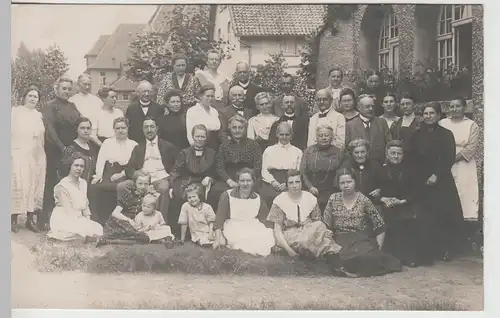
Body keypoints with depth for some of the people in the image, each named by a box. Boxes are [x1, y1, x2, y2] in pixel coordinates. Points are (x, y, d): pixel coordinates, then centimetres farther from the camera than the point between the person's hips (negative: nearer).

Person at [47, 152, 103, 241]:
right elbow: (68, 211, -17)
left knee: (98, 229, -12)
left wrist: (88, 219, -4)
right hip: (63, 220, -8)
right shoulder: (63, 186, -15)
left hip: (79, 219, 8)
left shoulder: (83, 183, 9)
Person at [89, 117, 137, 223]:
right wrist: (99, 174, -6)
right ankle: (96, 219, -23)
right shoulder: (107, 142, 23)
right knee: (94, 187, -29)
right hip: (106, 173, 3)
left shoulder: (134, 145, 14)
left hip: (123, 176, -2)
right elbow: (101, 159, 10)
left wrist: (121, 174, -14)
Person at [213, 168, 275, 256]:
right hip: (233, 231, -4)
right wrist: (217, 240, -17)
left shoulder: (258, 199, 9)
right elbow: (219, 220, -6)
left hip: (253, 230, 5)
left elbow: (266, 222, 8)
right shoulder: (227, 196, -2)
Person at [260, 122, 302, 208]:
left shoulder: (297, 152, 14)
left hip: (290, 187, -1)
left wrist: (287, 184, -9)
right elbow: (264, 170, 11)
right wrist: (273, 181, -6)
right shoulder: (269, 150, 17)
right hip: (270, 185, 1)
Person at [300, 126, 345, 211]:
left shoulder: (338, 152, 10)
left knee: (323, 202, -24)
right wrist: (310, 187, -5)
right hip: (310, 191, 1)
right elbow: (302, 172, 7)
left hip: (330, 192, -1)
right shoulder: (309, 151, 12)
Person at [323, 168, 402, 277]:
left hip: (362, 240, -1)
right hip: (340, 241, 1)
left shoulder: (364, 200, 2)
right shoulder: (333, 199, 6)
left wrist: (378, 249, -4)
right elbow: (325, 225, 7)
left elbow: (380, 226, 3)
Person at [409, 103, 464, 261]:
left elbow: (450, 159, -4)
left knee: (446, 214, -6)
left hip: (442, 181, -2)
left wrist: (436, 175, -13)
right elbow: (413, 159, 7)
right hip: (422, 181, 2)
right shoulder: (416, 135, 8)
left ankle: (448, 250, 5)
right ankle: (435, 249, 8)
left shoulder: (446, 134, 2)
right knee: (428, 216, -2)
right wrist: (423, 177, -3)